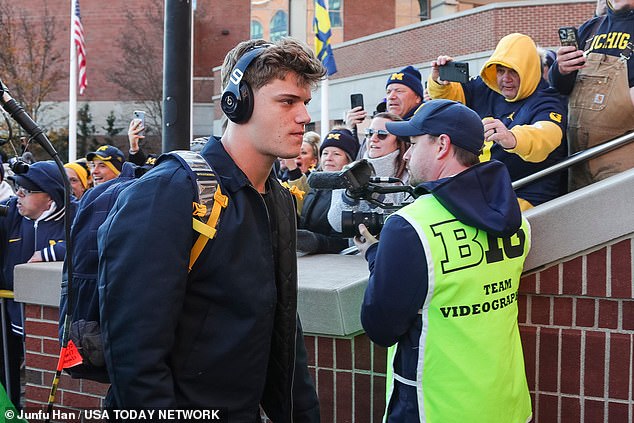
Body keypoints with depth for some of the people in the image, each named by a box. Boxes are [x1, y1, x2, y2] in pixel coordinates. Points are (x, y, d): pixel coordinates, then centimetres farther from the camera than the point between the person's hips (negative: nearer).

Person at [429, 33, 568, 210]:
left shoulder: (546, 103, -11)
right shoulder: (486, 91, 10)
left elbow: (547, 135, -33)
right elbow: (451, 95, 25)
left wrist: (512, 139, -55)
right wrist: (438, 82, 0)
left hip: (524, 200, -7)